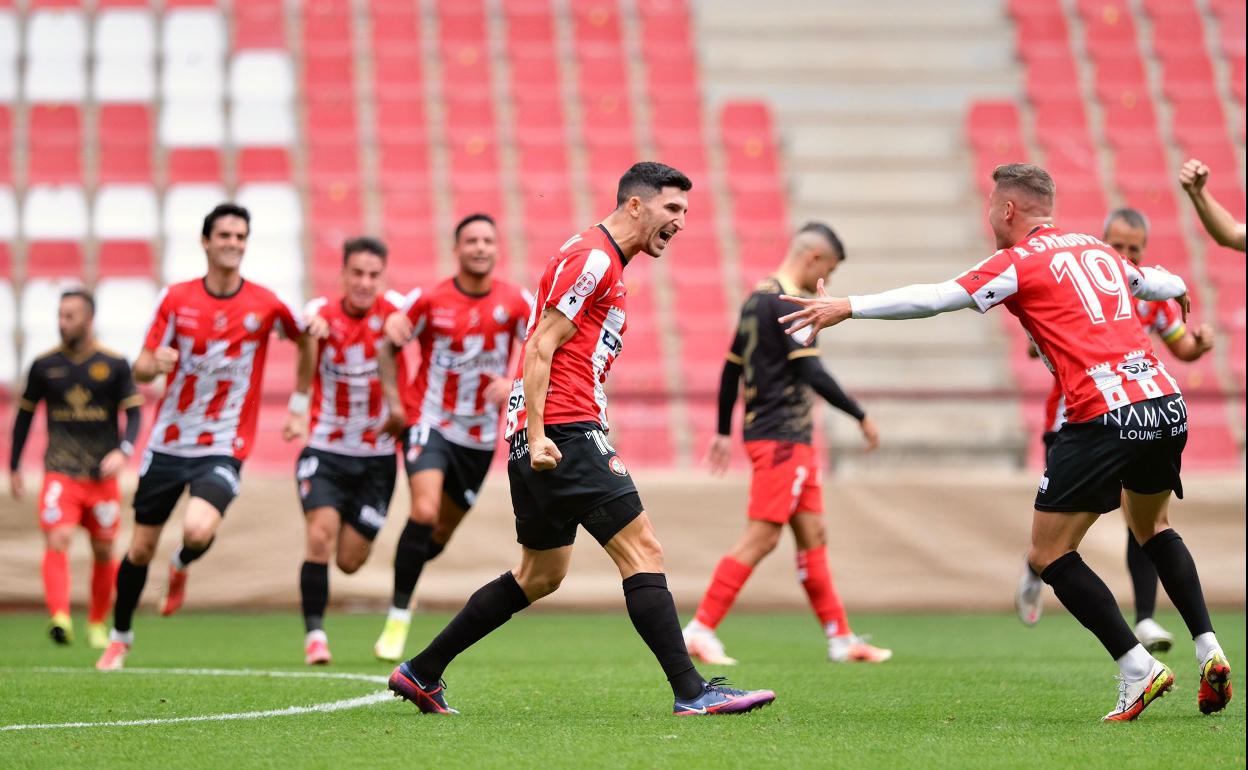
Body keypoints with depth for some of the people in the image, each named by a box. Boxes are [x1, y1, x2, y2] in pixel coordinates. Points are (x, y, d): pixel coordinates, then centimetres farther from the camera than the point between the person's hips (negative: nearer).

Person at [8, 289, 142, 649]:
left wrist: (123, 450, -18)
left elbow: (134, 413, 1)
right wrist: (14, 467, 14)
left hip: (102, 474, 0)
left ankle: (97, 624, 25)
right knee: (57, 542, -20)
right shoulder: (44, 365, 4)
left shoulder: (114, 365, 0)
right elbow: (25, 413, 14)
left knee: (104, 551, 8)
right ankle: (59, 617, -31)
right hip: (60, 471, 0)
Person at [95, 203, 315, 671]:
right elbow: (141, 370, -2)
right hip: (168, 441, 2)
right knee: (141, 547, 7)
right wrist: (155, 364, -26)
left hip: (224, 448, -2)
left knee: (198, 531, -27)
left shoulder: (266, 305, -6)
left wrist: (299, 405, 15)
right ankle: (120, 637, 29)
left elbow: (305, 341, 15)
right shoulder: (175, 299, -4)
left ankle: (182, 568, 11)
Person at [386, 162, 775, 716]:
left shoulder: (604, 263, 22)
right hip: (562, 430, -11)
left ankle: (420, 673, 20)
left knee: (541, 575, 16)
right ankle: (691, 692, -15)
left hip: (549, 437, 11)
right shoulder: (591, 259, -9)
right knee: (642, 550, -12)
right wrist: (538, 435, -22)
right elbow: (541, 348, -15)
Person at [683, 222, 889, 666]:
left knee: (813, 536, 10)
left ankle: (840, 639, 12)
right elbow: (812, 373, -20)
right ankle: (701, 630, -8)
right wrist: (861, 417, -13)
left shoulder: (758, 298, 15)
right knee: (761, 538, -9)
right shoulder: (788, 304, -14)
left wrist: (724, 431, 28)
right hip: (783, 436, -10)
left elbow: (731, 368, 21)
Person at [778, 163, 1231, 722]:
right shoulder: (1097, 250, 21)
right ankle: (1209, 651, 17)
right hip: (1167, 402, 7)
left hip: (1103, 416, -7)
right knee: (1152, 527, 30)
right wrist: (1178, 289, 65)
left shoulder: (1020, 261, 1)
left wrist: (848, 308, -4)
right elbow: (1153, 282, 41)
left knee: (1049, 555, 3)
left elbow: (934, 298, -8)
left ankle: (1138, 670, -5)